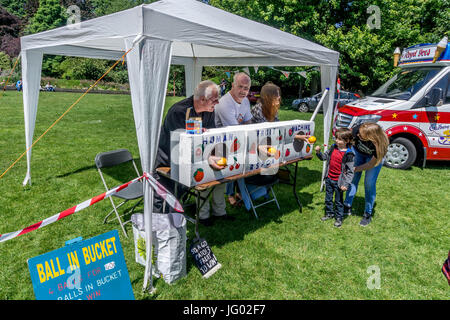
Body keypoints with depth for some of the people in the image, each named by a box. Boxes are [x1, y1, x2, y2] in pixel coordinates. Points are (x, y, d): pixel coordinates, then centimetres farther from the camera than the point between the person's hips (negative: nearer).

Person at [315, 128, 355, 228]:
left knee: (338, 201, 9)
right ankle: (329, 213, 39)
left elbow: (350, 171, -15)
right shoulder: (333, 148, -1)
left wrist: (346, 184, -19)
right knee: (328, 198, 19)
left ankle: (339, 218, 26)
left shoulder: (349, 154, -17)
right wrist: (318, 152, -7)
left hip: (339, 182, -5)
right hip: (329, 179, 6)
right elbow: (324, 157, 13)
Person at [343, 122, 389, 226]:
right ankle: (347, 207, 14)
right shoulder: (358, 130, -38)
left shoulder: (380, 145, -40)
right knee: (352, 178, 0)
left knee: (369, 183, -7)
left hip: (374, 157, -2)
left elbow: (371, 164, -25)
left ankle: (368, 214, 10)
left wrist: (355, 169, -28)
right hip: (358, 151, 3)